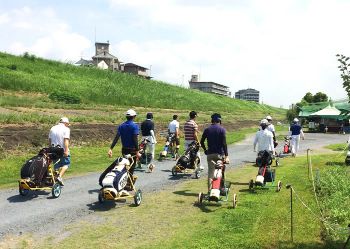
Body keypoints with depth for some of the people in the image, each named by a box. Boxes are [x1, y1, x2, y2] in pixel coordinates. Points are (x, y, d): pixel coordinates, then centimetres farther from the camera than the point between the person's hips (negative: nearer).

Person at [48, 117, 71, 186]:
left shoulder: (52, 128, 14)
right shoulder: (66, 129, -6)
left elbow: (49, 140, 16)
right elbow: (66, 140, -17)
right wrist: (66, 150, -22)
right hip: (63, 150, -6)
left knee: (57, 165, 14)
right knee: (66, 164, 5)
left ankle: (55, 178, 18)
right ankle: (60, 176, -13)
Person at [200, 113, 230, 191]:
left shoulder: (207, 129, 5)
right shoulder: (222, 129, -5)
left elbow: (202, 142, 5)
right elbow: (224, 143, -11)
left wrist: (205, 150, 20)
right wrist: (226, 155, -11)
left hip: (210, 153, 2)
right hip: (220, 153, -2)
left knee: (210, 172, 5)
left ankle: (209, 189, 3)